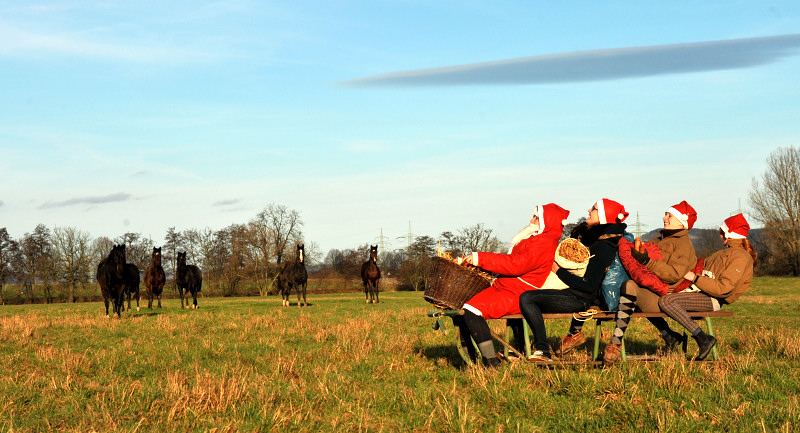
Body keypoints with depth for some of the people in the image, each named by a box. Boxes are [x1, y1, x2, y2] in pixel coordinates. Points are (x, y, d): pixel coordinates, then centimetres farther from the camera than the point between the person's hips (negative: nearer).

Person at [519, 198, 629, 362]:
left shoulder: (604, 248, -15)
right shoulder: (590, 236, 13)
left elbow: (588, 286, -20)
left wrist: (559, 271, -12)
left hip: (581, 299, -10)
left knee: (527, 298, -25)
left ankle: (542, 350, -23)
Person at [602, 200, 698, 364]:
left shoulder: (683, 244, -5)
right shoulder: (663, 239, 23)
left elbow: (674, 274, -19)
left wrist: (647, 262, -25)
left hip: (664, 295, -11)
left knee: (630, 286, -32)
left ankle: (616, 343, -35)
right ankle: (669, 336, 19)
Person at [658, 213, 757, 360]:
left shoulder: (741, 257, -9)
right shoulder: (727, 252, 24)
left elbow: (723, 288, -20)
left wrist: (695, 278, -17)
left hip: (711, 300, -10)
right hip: (699, 291, 10)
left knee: (666, 301, -33)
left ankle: (703, 338, -28)